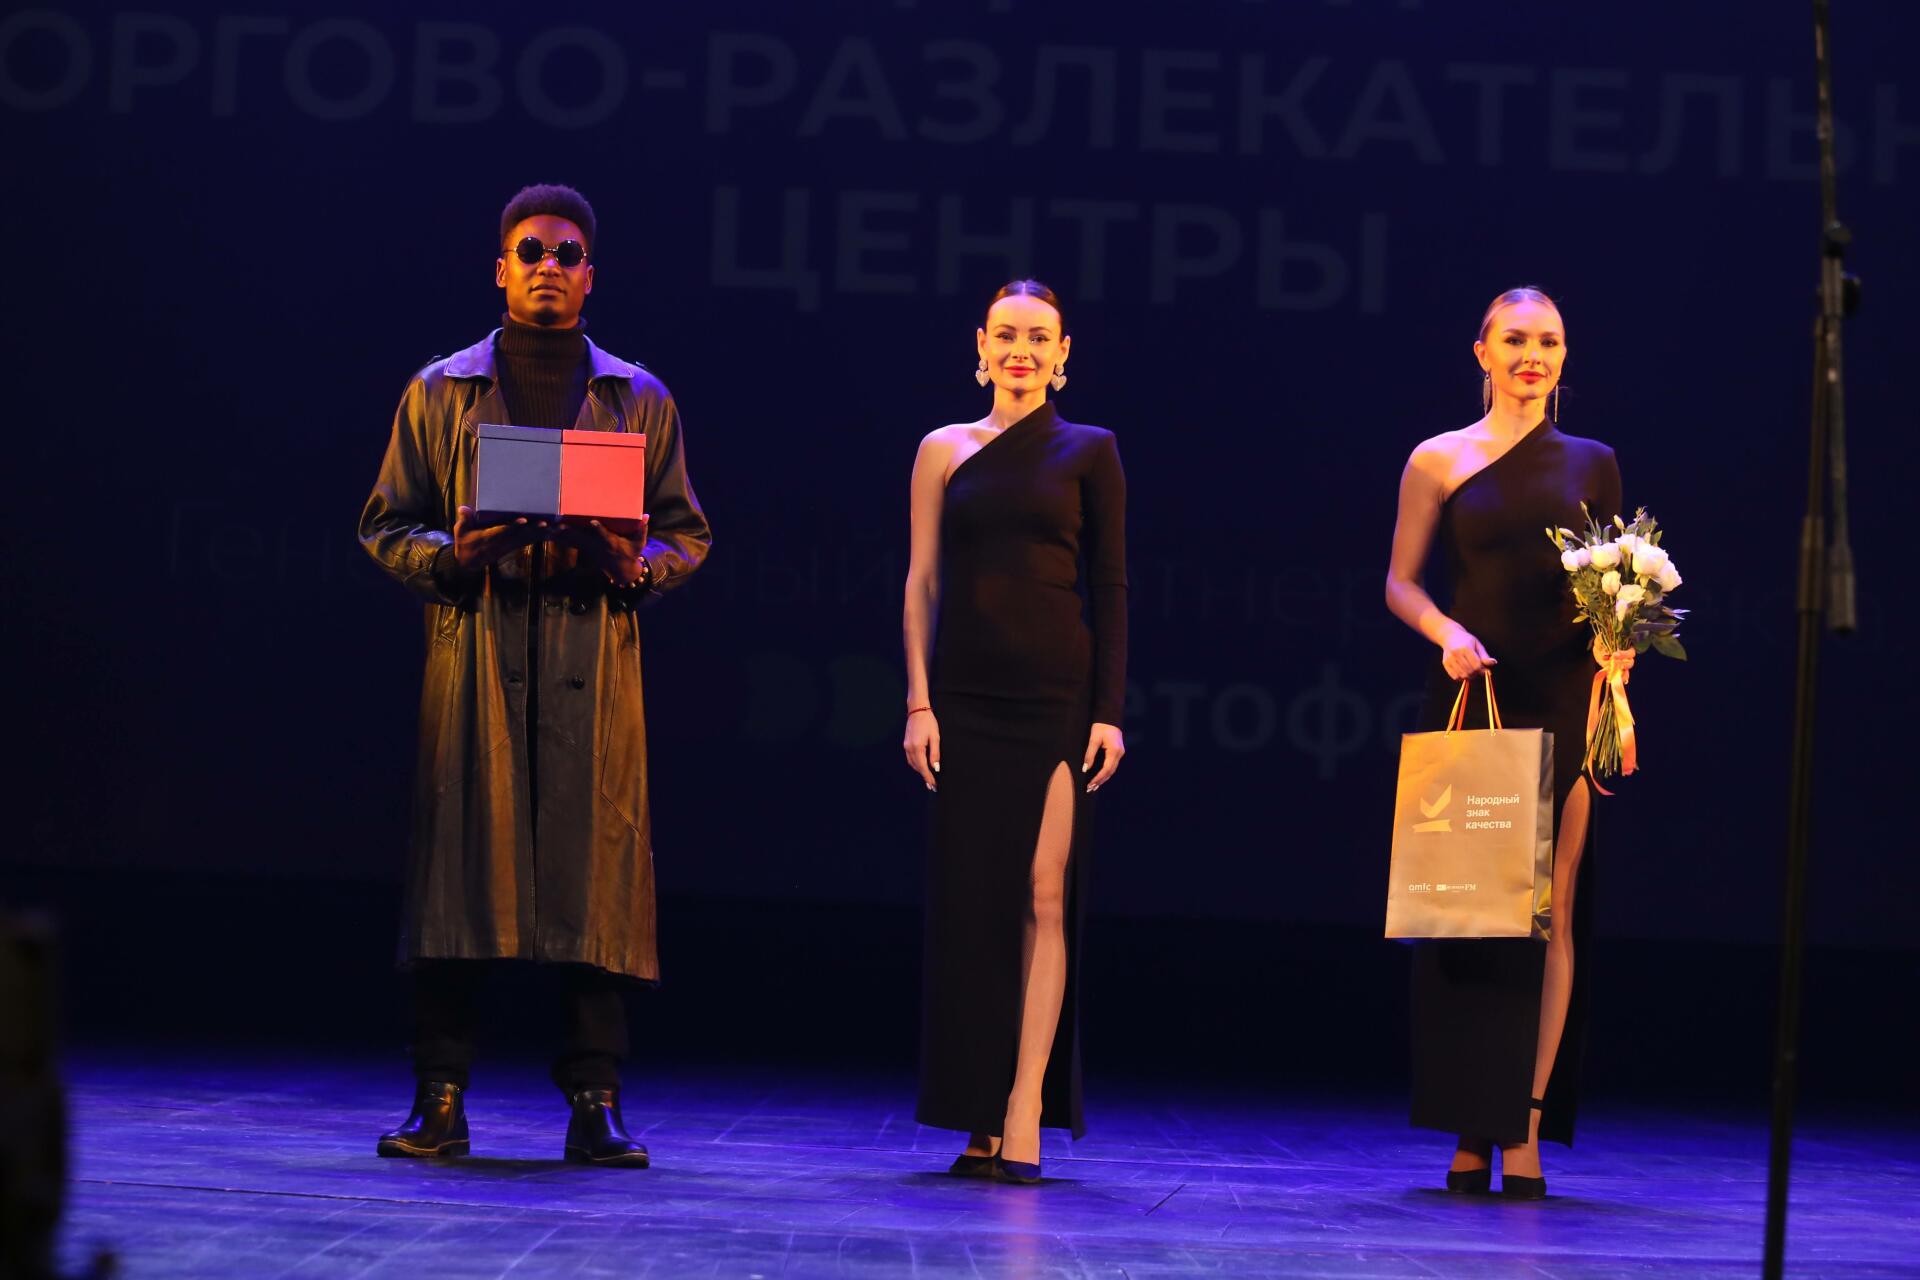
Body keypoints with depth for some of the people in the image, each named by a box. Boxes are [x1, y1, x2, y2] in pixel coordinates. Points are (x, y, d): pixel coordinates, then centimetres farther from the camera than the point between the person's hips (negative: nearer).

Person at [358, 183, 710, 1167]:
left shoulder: (640, 401, 15)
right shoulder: (441, 392, 13)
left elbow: (687, 533, 15)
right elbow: (385, 525, 11)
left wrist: (637, 563, -7)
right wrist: (450, 554, -9)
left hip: (594, 657, 1)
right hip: (471, 652, -1)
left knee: (593, 867, -5)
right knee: (459, 862, -5)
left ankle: (594, 1103, -2)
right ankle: (439, 1103, -2)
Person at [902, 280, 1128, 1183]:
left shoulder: (1088, 453, 6)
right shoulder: (945, 452, 10)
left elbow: (1109, 588, 3)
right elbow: (922, 581, 8)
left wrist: (1109, 710, -5)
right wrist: (919, 701, -1)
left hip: (1057, 697, -2)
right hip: (966, 696, 2)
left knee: (1043, 896, -8)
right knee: (970, 898, 1)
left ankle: (1025, 1117, -12)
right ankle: (979, 1122, 6)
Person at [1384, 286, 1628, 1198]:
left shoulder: (1591, 464, 11)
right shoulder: (1440, 460, 7)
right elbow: (1401, 582, 7)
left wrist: (1617, 640, -6)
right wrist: (1447, 633, -11)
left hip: (1563, 703, 1)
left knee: (1551, 908, -6)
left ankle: (1526, 1124, -7)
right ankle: (1470, 1132, 4)